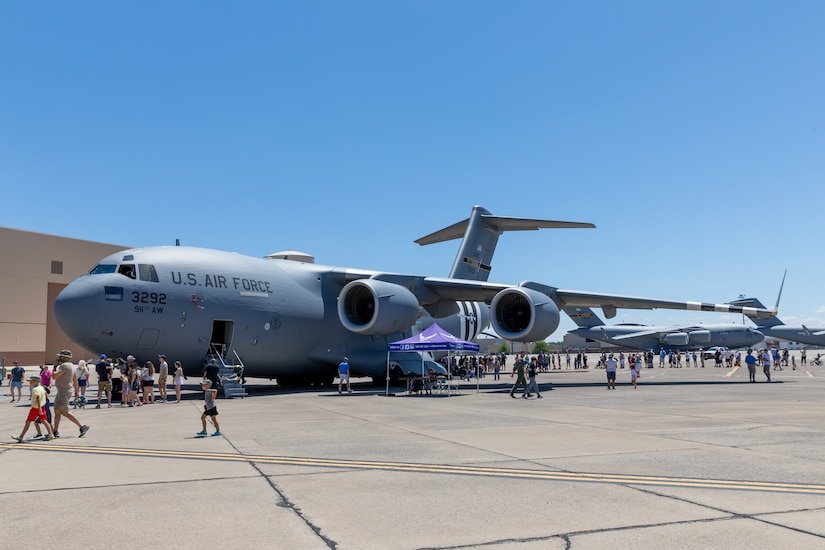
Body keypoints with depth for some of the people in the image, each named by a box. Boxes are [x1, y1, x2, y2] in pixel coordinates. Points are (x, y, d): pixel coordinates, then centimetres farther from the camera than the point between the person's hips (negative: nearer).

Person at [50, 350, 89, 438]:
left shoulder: (64, 366, -17)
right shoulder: (71, 366, 14)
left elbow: (54, 376, -26)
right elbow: (75, 380, 19)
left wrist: (55, 368, -9)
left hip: (64, 392, -10)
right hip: (61, 392, 10)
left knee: (64, 412, -7)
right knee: (56, 411, 13)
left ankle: (82, 427, -5)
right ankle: (55, 432, 17)